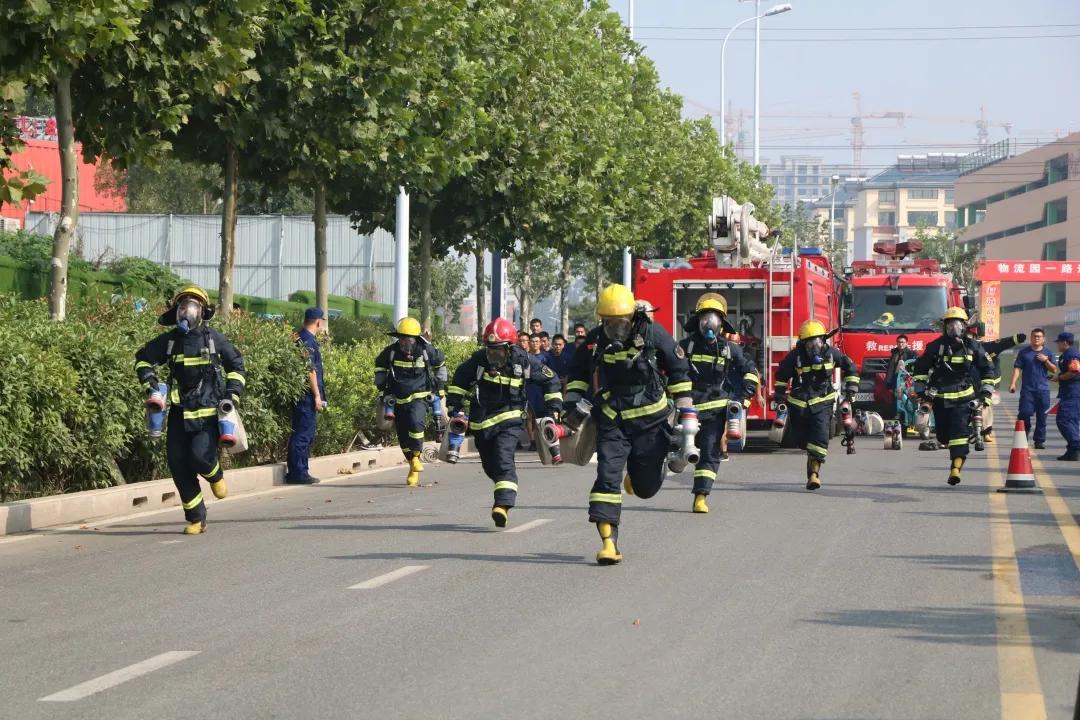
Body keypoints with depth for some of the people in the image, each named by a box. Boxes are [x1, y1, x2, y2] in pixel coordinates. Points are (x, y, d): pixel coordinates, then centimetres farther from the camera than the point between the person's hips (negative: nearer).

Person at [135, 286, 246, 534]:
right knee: (178, 465, -1)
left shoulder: (214, 339, 0)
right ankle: (195, 519, 12)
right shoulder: (168, 341, 4)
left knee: (200, 455, -22)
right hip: (180, 412, 3)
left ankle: (215, 476, 17)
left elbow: (237, 366, 11)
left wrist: (232, 395, 1)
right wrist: (150, 386, 5)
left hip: (209, 413, -3)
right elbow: (143, 359, 18)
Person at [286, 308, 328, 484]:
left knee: (307, 433, 14)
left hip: (304, 396, 10)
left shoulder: (299, 337, 16)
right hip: (307, 395, -10)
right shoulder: (308, 341, -14)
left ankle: (297, 471, 17)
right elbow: (310, 370, -18)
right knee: (304, 433, -7)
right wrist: (317, 395, -16)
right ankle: (298, 472, -6)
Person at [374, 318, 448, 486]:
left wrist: (440, 384, 16)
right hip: (398, 399, 3)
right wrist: (381, 385, 10)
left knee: (415, 422, -30)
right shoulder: (391, 351, -5)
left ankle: (416, 456, -9)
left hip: (419, 397, -3)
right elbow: (380, 366, 16)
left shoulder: (426, 350, -7)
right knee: (403, 436, 4)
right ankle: (414, 468, 21)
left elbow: (440, 363, 14)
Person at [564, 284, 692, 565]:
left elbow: (679, 371, 0)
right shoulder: (595, 341, -1)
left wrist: (686, 412, -2)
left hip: (650, 421, -1)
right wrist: (573, 401, 4)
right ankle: (608, 542, -15)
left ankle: (645, 470, 46)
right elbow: (578, 371, 18)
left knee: (646, 487, 7)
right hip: (611, 422, 1)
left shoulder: (653, 335, -8)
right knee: (607, 476, -13)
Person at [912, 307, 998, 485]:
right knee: (942, 435, 5)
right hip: (940, 397, 2)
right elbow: (920, 369, 12)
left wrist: (986, 392, 5)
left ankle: (956, 467, -22)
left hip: (963, 398, -2)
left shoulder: (972, 346, 3)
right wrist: (922, 392, 8)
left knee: (959, 429, -17)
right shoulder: (935, 346, 2)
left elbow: (988, 369, 13)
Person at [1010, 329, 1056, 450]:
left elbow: (1054, 370, 8)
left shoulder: (1048, 353, 11)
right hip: (1027, 389, -2)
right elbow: (1017, 368, 3)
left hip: (1043, 390, 2)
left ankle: (1039, 441, 8)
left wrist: (1046, 361, -9)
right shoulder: (1024, 352, 7)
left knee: (1042, 417, 1)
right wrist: (1013, 383, -8)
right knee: (1025, 413, -12)